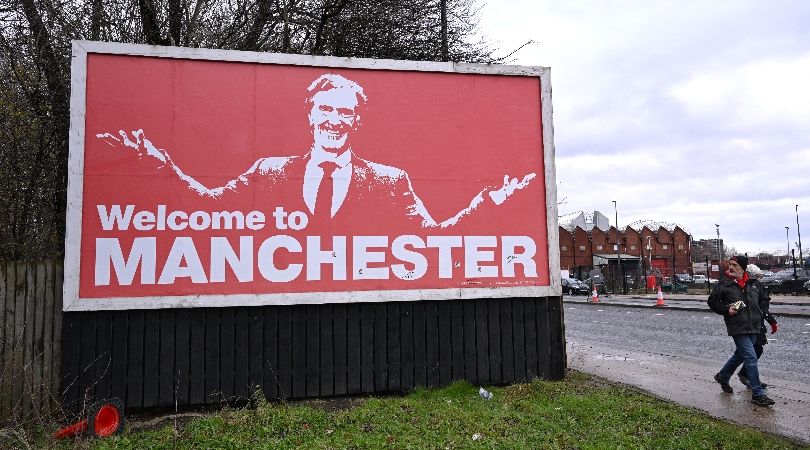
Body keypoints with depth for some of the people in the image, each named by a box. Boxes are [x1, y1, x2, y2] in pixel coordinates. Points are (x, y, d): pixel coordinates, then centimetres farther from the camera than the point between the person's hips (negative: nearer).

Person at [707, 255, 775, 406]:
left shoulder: (754, 284, 7)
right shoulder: (724, 284, -4)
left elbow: (764, 300, 23)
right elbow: (712, 301, 1)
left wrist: (761, 314, 13)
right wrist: (726, 310, -12)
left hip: (754, 327, 6)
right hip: (737, 327, -6)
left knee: (740, 355, 19)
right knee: (751, 358, -11)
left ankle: (722, 376, 41)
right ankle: (758, 394, -5)